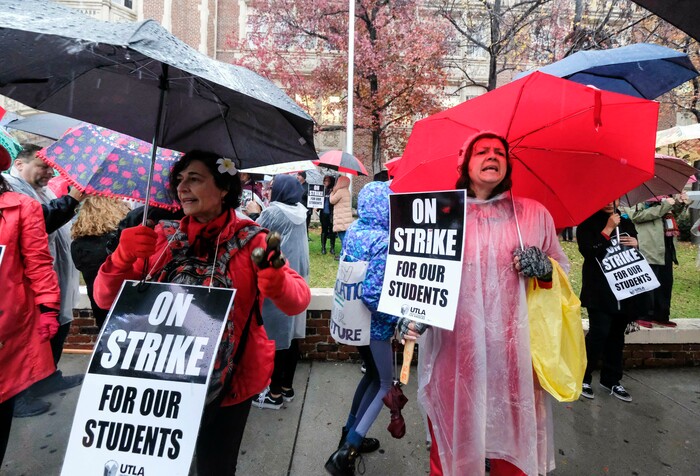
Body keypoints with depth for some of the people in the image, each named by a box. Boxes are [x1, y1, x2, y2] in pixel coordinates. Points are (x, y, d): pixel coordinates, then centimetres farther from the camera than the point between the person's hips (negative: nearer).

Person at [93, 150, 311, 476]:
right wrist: (123, 257, -22)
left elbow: (298, 301, -17)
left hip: (227, 384, -2)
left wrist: (274, 279, -38)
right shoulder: (163, 237, -3)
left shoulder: (250, 240, -10)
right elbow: (105, 299, -3)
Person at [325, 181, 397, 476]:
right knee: (385, 384, 11)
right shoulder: (383, 241, -24)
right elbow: (373, 294, -27)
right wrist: (400, 317, -17)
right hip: (373, 324, -8)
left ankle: (350, 435, 37)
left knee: (372, 375, 26)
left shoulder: (354, 230, 0)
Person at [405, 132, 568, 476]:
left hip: (513, 354, 1)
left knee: (514, 441, 11)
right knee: (453, 437, 10)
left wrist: (545, 269, -7)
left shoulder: (535, 214, 8)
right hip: (453, 354, -1)